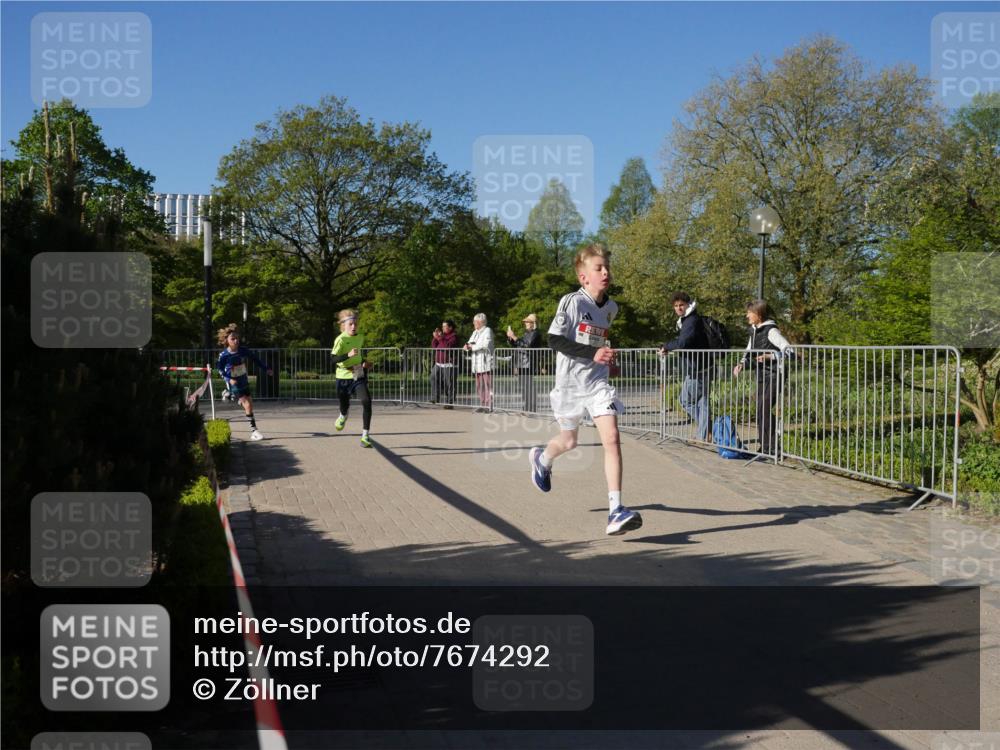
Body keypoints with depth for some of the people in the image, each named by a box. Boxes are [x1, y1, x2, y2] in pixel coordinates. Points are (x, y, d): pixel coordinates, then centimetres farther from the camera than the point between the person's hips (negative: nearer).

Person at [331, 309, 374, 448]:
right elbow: (334, 359, -26)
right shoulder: (340, 340, -16)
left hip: (358, 375, 3)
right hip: (343, 376, -3)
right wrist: (348, 355, -39)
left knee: (366, 401, -20)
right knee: (344, 404, 15)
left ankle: (365, 434, -17)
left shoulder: (360, 337, 2)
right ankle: (343, 416, 57)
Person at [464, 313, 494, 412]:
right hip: (477, 363, 8)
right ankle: (483, 405, 13)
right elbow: (470, 343, 19)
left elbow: (485, 345, -17)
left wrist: (472, 347, -8)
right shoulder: (475, 332, 22)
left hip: (486, 362, -8)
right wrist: (467, 346, -5)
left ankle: (489, 405, -9)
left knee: (488, 385, -9)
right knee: (479, 386, 8)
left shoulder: (487, 331, -4)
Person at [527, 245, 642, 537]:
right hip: (570, 382, -3)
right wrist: (592, 353, -25)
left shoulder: (611, 307, 5)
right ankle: (541, 459, 53)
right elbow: (554, 339, -18)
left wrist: (605, 356, 13)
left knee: (612, 438, -15)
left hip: (598, 382, 3)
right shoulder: (572, 301, -14)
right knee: (569, 441, 15)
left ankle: (616, 511, -18)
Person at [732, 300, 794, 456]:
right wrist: (741, 364, 2)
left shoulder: (771, 331, -13)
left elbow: (790, 351, -19)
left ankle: (769, 448, -8)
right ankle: (765, 447, 17)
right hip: (761, 377, 8)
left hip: (773, 376, -8)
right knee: (761, 411, 8)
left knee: (764, 410, -14)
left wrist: (771, 356, -30)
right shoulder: (754, 331, 12)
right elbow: (748, 353, 21)